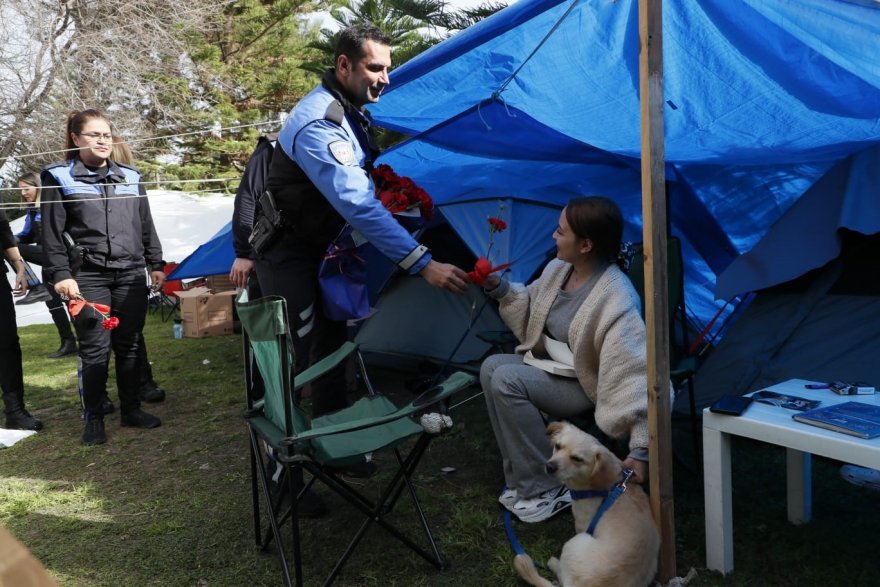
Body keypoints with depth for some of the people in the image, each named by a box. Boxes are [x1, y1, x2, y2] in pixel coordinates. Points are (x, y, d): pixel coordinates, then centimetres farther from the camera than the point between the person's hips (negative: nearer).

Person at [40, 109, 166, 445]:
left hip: (131, 274, 4)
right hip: (88, 276, -3)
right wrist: (60, 274, -10)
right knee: (95, 349, -3)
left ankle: (131, 410, 20)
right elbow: (52, 232, -2)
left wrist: (156, 264, 14)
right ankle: (93, 419, 10)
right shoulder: (59, 178, 3)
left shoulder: (130, 176, 14)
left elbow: (146, 226, 18)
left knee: (128, 345, 8)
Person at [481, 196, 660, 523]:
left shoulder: (615, 299, -31)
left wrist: (642, 447, -36)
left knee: (507, 380, -26)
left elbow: (635, 372, -34)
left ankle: (547, 489, -12)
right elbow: (531, 306, 16)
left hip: (588, 386, -8)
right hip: (555, 368, 9)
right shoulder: (558, 269, -4)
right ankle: (523, 478, -2)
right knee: (492, 366, -12)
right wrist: (499, 288, -3)